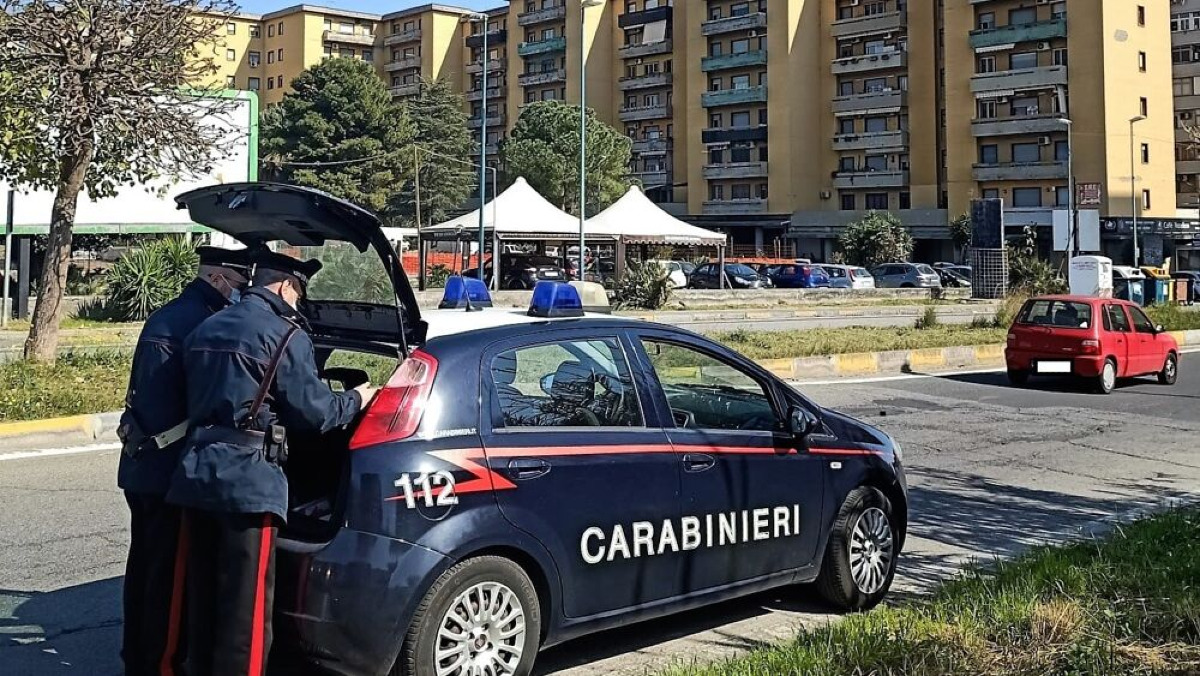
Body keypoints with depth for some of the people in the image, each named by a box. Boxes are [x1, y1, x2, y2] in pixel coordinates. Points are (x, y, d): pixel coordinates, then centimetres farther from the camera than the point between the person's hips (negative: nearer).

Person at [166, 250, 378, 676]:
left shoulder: (206, 329, 18)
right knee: (246, 605, -2)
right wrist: (356, 400, 11)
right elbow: (315, 411, -6)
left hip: (198, 470, 8)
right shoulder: (285, 335, -7)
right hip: (248, 479, -8)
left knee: (203, 594, 17)